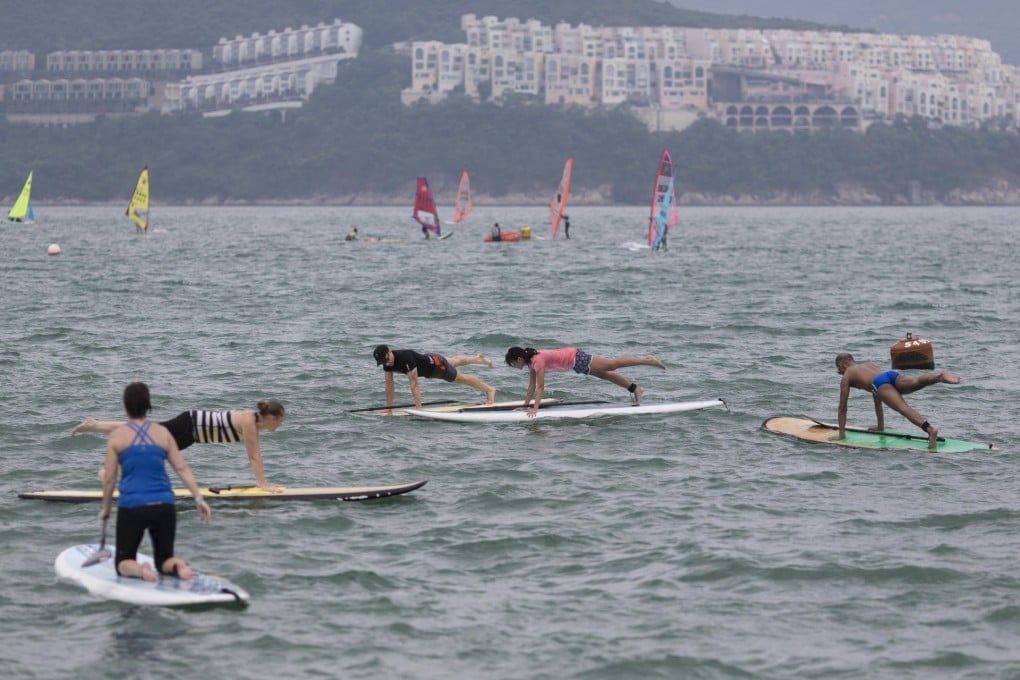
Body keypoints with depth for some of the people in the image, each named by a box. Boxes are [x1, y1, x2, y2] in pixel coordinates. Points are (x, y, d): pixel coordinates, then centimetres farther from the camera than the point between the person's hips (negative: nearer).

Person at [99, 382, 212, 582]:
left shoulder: (117, 435, -2)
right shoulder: (162, 432, 5)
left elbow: (109, 478, 0)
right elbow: (182, 469, 1)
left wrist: (105, 508, 12)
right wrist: (199, 498, 2)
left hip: (131, 507, -2)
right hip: (164, 506, 2)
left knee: (123, 562, 14)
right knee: (164, 559, 18)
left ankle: (140, 569, -21)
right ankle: (178, 565, -17)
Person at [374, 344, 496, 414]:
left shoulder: (405, 358, -44)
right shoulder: (387, 362, -21)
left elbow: (414, 384, -44)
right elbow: (389, 384, -13)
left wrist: (418, 409, -44)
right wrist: (389, 408, -13)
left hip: (435, 364, -7)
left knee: (460, 377, 14)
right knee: (455, 362, 33)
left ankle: (489, 390, 36)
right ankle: (477, 358, 63)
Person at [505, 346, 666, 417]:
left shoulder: (537, 361, -25)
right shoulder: (531, 360, 2)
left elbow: (540, 386, -28)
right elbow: (532, 386, 9)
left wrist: (535, 408, -30)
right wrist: (525, 405, 9)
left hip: (575, 359, -8)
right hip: (570, 355, 8)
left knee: (612, 365, -2)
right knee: (605, 374, 17)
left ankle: (647, 360, 4)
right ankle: (634, 388, 28)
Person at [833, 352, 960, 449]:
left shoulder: (846, 377, 31)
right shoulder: (870, 365, 48)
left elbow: (842, 408, 31)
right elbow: (877, 398, 54)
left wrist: (841, 433, 38)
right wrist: (880, 426, 59)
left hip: (880, 383, -6)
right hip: (893, 374, 6)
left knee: (903, 408, -26)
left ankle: (930, 429, -50)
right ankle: (940, 376, -53)